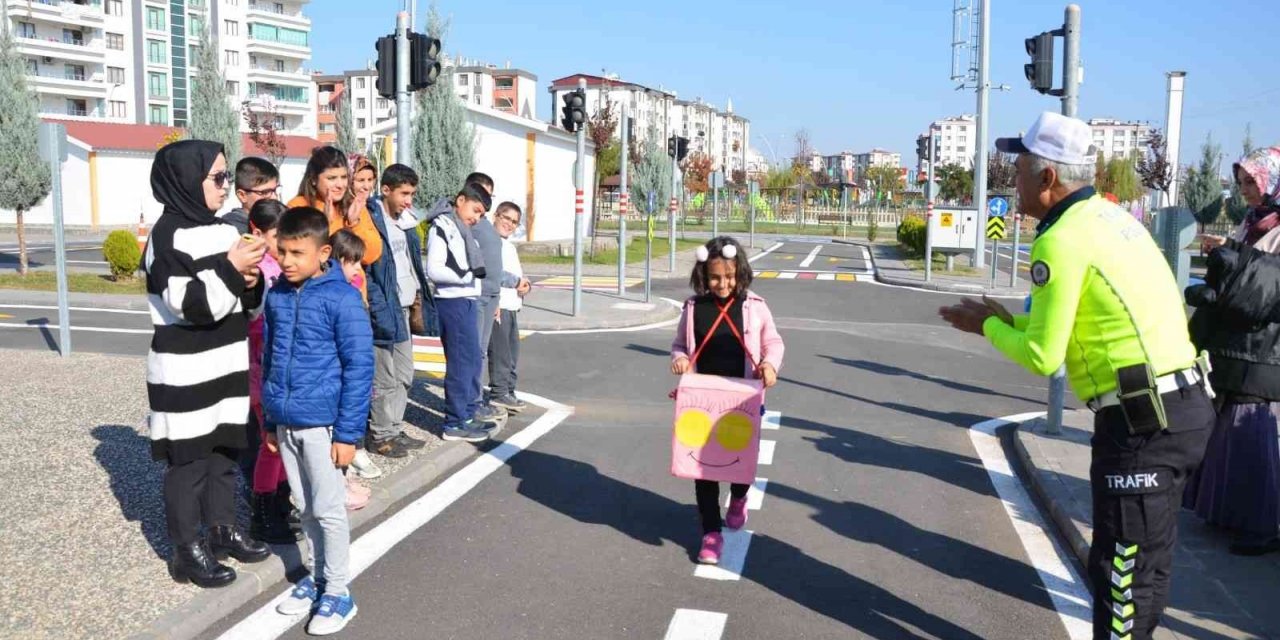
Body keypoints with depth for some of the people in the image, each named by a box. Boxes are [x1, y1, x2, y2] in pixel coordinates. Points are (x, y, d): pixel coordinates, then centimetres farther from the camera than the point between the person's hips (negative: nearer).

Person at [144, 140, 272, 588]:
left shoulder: (225, 230, 9)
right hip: (186, 375, -7)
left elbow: (243, 300, 16)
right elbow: (191, 305, -21)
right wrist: (231, 268, -25)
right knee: (189, 459, 2)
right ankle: (187, 549, 14)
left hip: (226, 366, 7)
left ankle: (223, 529, 29)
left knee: (225, 451, 15)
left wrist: (251, 282, -5)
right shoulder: (168, 236, -13)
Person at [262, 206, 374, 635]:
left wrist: (348, 432, -15)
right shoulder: (277, 296, 4)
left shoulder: (341, 297, -14)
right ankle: (317, 577, 33)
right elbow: (270, 358, 14)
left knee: (328, 509, 4)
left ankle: (338, 592, 17)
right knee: (305, 507, 18)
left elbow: (359, 368, -14)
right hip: (286, 421, 6)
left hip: (320, 421, -6)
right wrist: (270, 420, 15)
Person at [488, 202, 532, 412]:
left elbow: (517, 273, 24)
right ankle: (499, 393, -1)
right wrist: (517, 281, -13)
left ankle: (508, 391, 22)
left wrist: (524, 284, 1)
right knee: (499, 351, -7)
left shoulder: (510, 246, 23)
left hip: (511, 306, 10)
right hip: (496, 305, -10)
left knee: (512, 351, 14)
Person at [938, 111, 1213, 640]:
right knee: (1143, 559, 21)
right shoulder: (1109, 217, 13)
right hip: (1182, 404, 10)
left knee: (1123, 567, 2)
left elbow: (1043, 356, -13)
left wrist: (988, 327, 3)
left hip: (1145, 422, -10)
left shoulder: (1062, 240, -15)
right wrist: (1007, 322, 17)